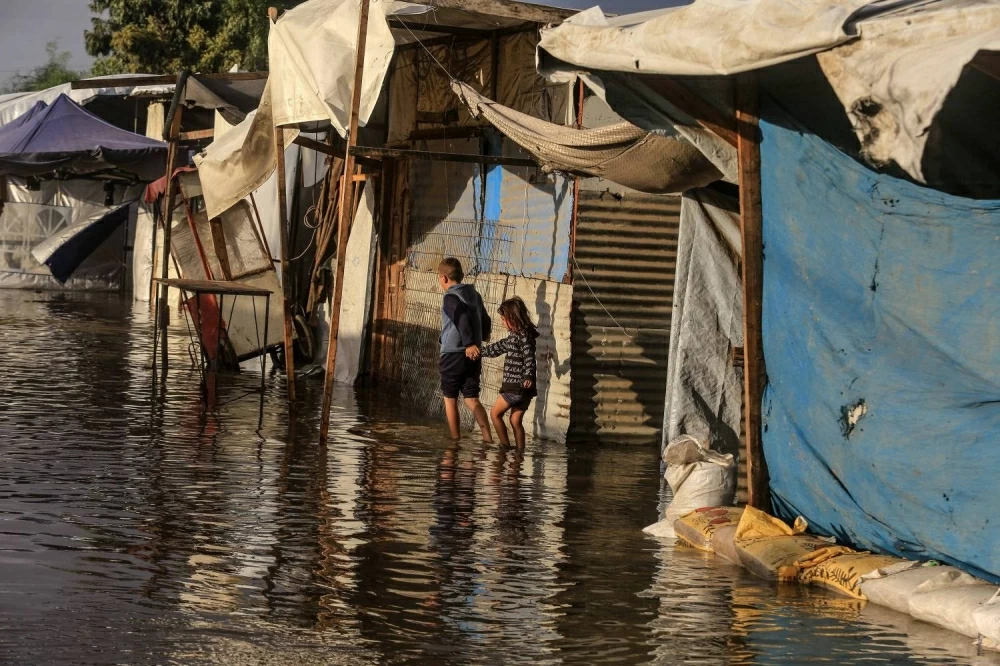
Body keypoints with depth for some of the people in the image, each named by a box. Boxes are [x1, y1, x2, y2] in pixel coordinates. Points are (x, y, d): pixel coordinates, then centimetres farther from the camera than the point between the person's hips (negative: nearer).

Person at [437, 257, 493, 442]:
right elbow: (485, 321, 21)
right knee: (472, 399, 7)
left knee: (450, 399, 8)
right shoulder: (474, 295, 12)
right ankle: (487, 437, -8)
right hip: (473, 357, 6)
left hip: (453, 355, -6)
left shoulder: (450, 298, -10)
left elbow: (461, 317, -28)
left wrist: (469, 343, -34)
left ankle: (455, 440, 11)